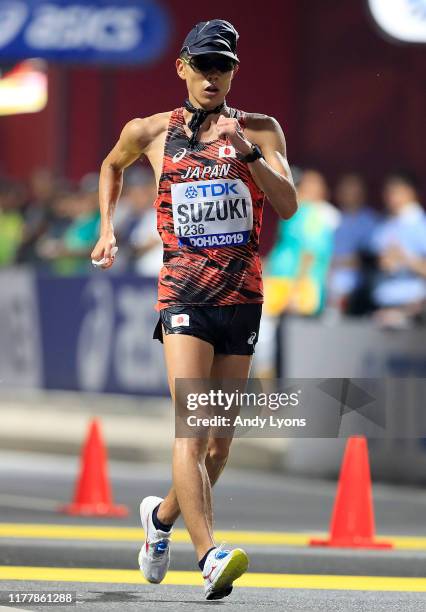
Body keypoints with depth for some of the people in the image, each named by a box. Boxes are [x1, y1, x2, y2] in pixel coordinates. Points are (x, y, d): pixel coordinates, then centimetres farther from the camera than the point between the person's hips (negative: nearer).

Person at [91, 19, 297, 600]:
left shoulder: (261, 131, 6)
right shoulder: (150, 132, 7)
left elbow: (288, 205, -7)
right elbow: (112, 165, 29)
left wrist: (247, 151, -18)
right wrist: (108, 227, 18)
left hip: (243, 296, 2)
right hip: (185, 294, -2)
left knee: (220, 438, 9)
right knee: (191, 427, -19)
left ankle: (162, 515, 36)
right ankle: (210, 556, -30)